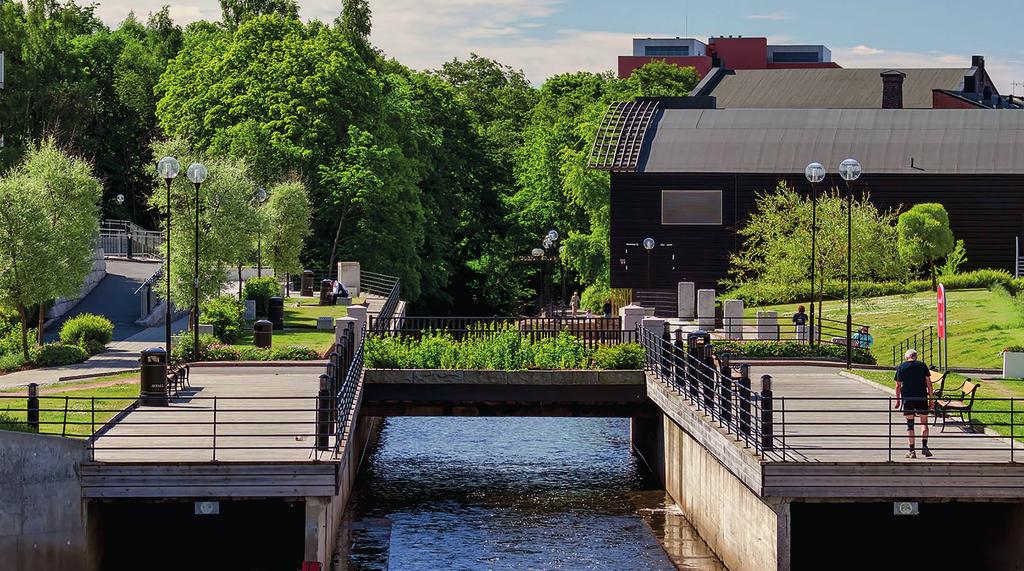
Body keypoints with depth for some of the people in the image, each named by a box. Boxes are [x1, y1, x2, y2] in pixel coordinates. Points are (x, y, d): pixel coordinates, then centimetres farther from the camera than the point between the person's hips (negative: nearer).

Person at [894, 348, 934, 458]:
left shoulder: (901, 367, 3)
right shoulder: (922, 365, 5)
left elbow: (898, 386, 2)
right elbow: (929, 383, 2)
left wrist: (898, 401, 9)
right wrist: (931, 398, 7)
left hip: (907, 398, 0)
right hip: (922, 397, 0)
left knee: (910, 424, 5)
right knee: (924, 422, 7)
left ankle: (911, 450, 3)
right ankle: (924, 446, -9)